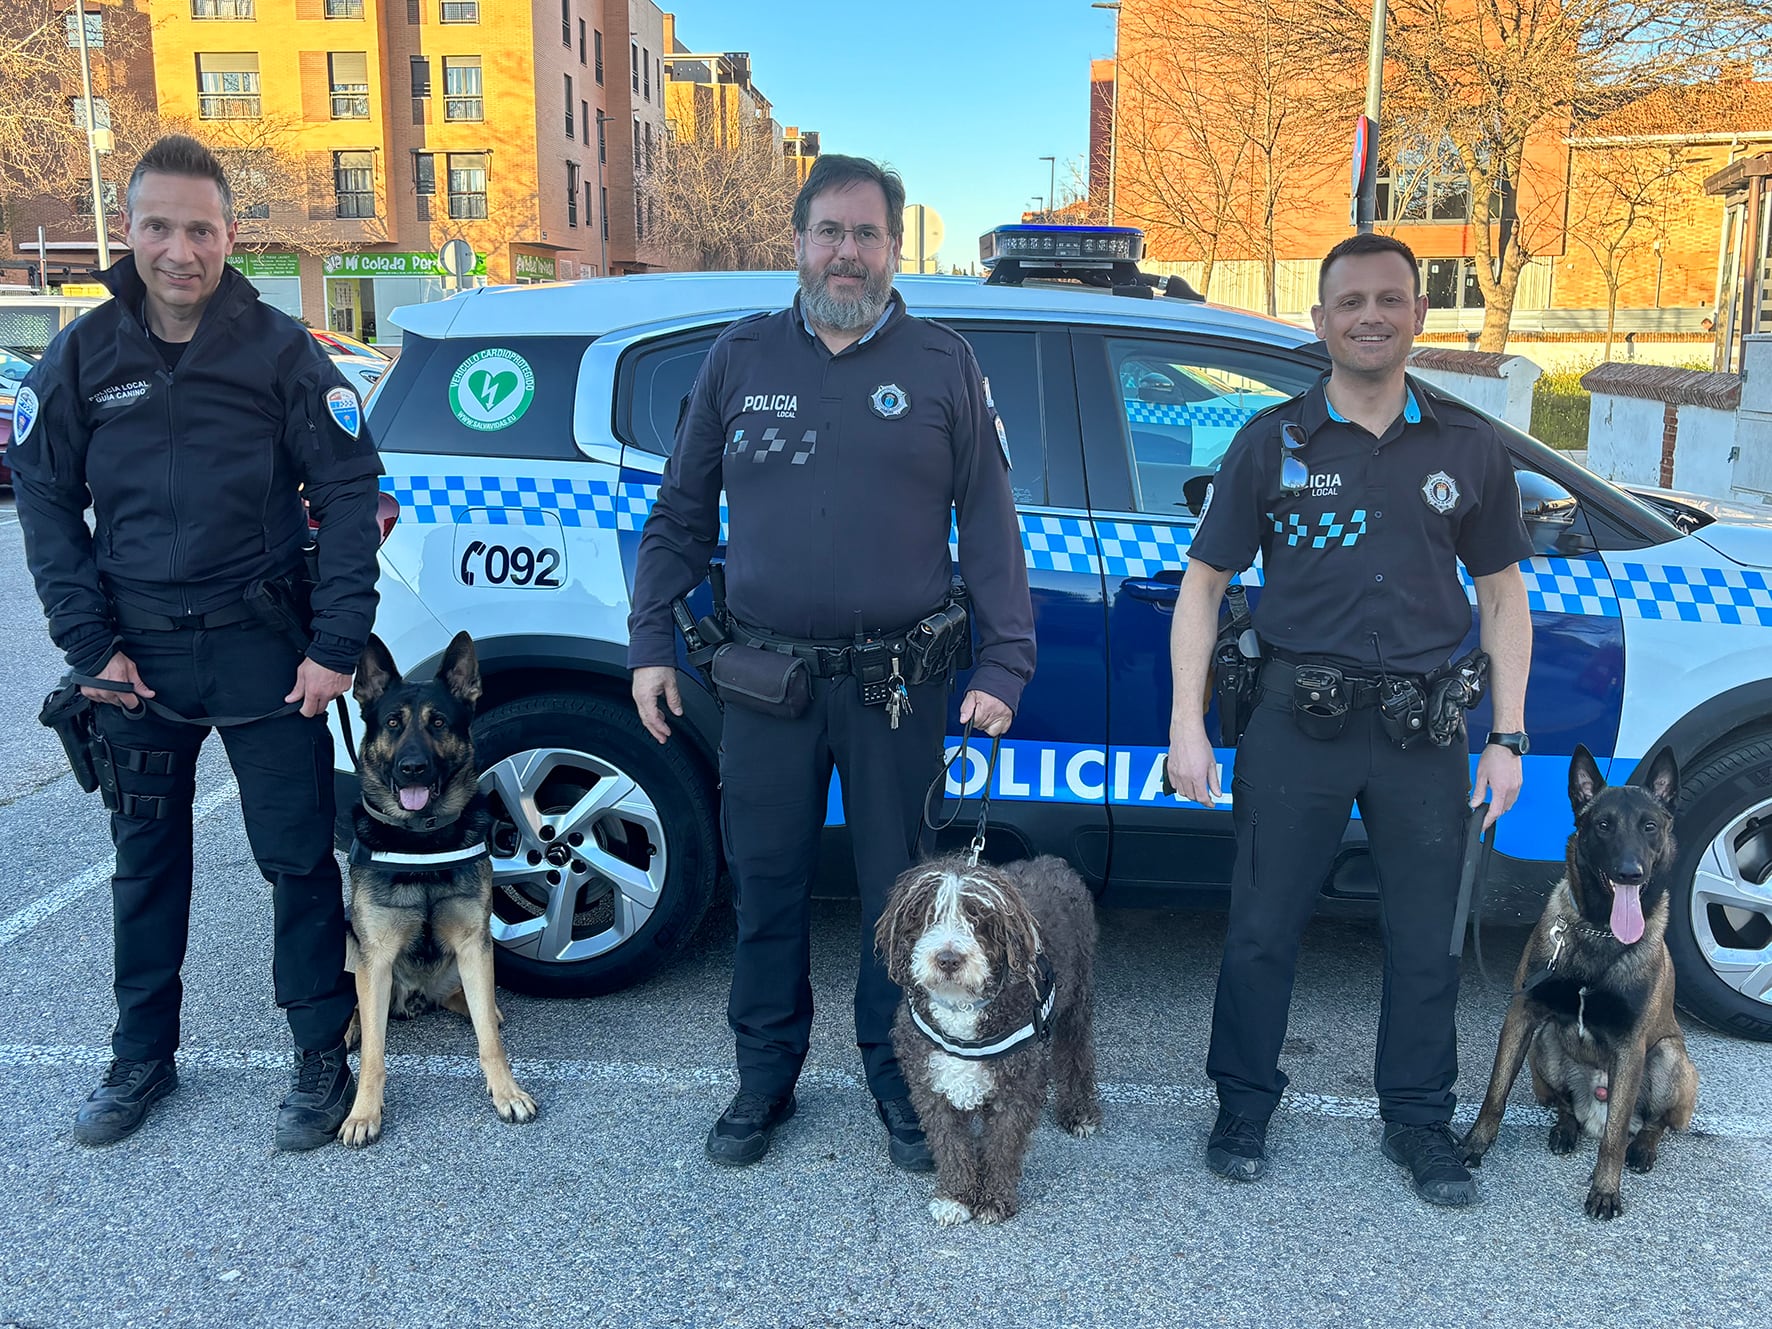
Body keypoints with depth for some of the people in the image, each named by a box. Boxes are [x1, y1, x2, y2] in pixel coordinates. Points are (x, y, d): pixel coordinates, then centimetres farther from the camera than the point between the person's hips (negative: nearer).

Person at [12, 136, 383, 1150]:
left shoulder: (279, 348, -5)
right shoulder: (84, 355, 2)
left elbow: (350, 493, -6)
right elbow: (47, 503, 6)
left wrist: (336, 645, -11)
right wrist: (91, 644, -2)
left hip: (262, 649, -2)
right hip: (139, 656, 3)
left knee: (299, 855, 2)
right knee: (147, 861, 15)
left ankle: (323, 1057, 18)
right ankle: (143, 1058, 31)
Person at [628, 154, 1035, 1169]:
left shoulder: (943, 365, 4)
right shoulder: (740, 357, 8)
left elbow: (989, 525, 3)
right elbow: (681, 515, 12)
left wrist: (1004, 664, -4)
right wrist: (651, 644, 6)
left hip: (897, 687, -1)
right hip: (765, 677, 2)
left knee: (900, 891, 9)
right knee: (767, 886, 11)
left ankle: (900, 1081, 28)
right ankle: (766, 1078, 30)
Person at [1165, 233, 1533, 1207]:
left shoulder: (1468, 447, 6)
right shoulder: (1272, 441, 1)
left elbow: (1501, 595, 11)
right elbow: (1204, 582, 2)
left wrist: (1507, 738, 5)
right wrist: (1186, 724, -5)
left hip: (1424, 729, 2)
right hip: (1297, 721, -1)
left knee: (1427, 938, 10)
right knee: (1261, 927, 6)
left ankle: (1418, 1120, 30)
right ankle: (1244, 1108, 26)